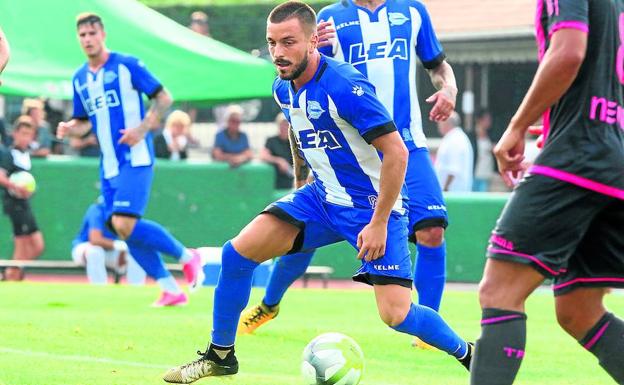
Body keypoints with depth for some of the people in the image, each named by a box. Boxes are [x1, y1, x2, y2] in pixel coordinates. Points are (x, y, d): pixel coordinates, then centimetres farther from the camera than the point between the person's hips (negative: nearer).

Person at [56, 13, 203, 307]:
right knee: (122, 229, 0)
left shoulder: (127, 65, -6)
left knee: (124, 224, -20)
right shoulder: (79, 79, 13)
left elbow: (163, 98, -5)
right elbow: (84, 122, 21)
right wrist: (69, 128, -2)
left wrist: (142, 128, -17)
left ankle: (187, 256, -2)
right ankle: (171, 288, 10)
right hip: (109, 166, 7)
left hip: (135, 159, -7)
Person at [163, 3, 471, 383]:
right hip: (323, 197, 7)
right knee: (238, 252, -7)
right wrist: (300, 185, 25)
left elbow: (396, 152, -24)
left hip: (374, 206, -7)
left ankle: (468, 354, 11)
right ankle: (220, 355, 9)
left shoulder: (345, 86, -25)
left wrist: (378, 223, -24)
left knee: (396, 314, -16)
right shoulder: (283, 89, 0)